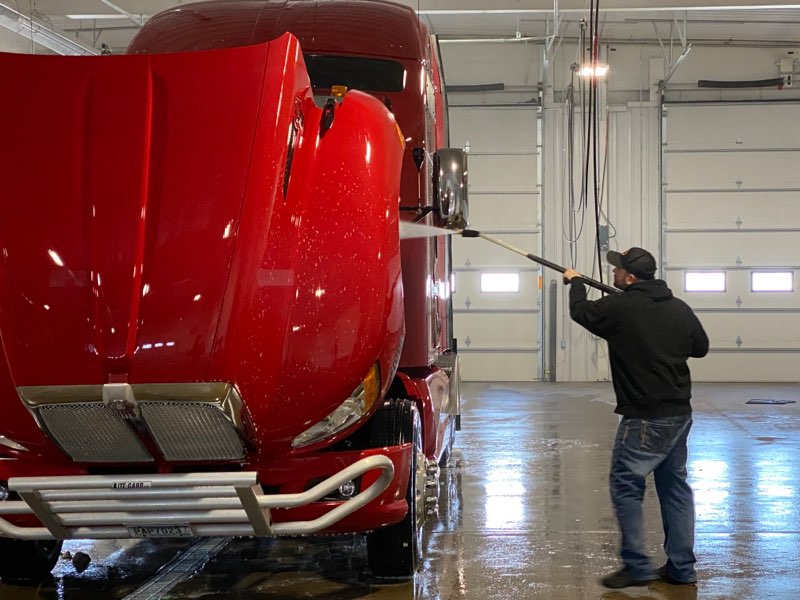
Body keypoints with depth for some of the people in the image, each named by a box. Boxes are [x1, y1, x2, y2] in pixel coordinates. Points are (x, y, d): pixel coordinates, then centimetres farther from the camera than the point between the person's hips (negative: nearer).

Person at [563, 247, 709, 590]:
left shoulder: (619, 308, -12)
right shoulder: (679, 309, 3)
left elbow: (580, 312, 7)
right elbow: (701, 347, 17)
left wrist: (575, 282, 26)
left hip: (644, 419, -7)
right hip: (680, 414, 7)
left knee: (625, 486, 1)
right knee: (675, 487, 13)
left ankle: (637, 567, 1)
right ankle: (681, 567, 17)